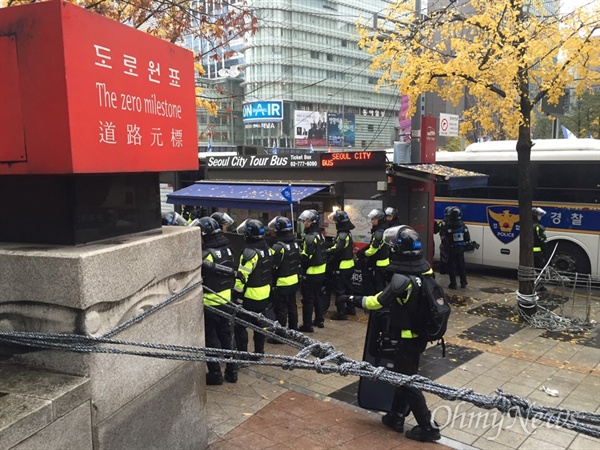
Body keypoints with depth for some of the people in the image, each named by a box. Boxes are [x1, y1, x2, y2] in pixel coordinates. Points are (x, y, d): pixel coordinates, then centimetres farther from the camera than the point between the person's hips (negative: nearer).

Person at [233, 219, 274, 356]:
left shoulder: (250, 252, -22)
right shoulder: (267, 249, 6)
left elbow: (241, 277, -22)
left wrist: (237, 295, -15)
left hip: (250, 296, -9)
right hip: (264, 294, 9)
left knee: (239, 326, 2)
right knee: (259, 324, 19)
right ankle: (259, 352, 29)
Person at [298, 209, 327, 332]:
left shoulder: (310, 237, -20)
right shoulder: (319, 234, 11)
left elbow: (306, 257, -23)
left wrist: (302, 271, -13)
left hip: (311, 272, -10)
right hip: (321, 271, 10)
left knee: (308, 298, -2)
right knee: (317, 296, 20)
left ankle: (307, 325, 3)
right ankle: (319, 320, 29)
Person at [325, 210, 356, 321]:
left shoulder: (342, 235, -21)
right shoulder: (348, 233, 11)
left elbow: (336, 250, -33)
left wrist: (325, 252, -24)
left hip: (342, 267, -10)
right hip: (349, 265, 10)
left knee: (339, 290, -2)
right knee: (348, 287, 20)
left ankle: (341, 313, 3)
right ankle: (350, 308, 31)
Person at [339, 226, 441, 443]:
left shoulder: (402, 278, -28)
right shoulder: (424, 269, -3)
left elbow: (379, 301, -19)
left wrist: (354, 299, -5)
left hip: (408, 336, -8)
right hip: (421, 331, 8)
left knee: (407, 380, 7)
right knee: (403, 375, 21)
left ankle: (428, 427, 16)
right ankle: (396, 416, 34)